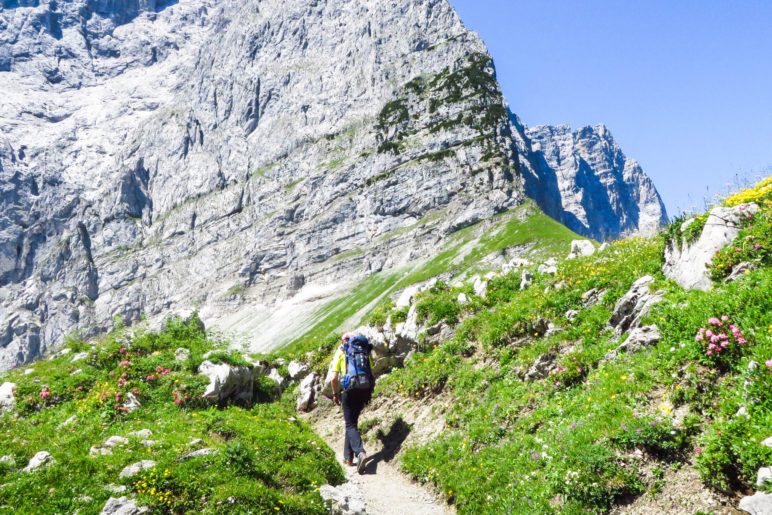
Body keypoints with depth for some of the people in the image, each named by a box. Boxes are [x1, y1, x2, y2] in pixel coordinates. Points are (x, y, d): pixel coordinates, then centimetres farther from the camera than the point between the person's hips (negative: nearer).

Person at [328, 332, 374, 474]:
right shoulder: (365, 351, 17)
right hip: (365, 388, 4)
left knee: (350, 424, 0)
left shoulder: (341, 352, 7)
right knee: (352, 422, 19)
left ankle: (360, 452, -23)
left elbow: (333, 378, -1)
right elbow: (371, 374, 14)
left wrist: (335, 394, 12)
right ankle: (348, 456, 23)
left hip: (350, 389, -4)